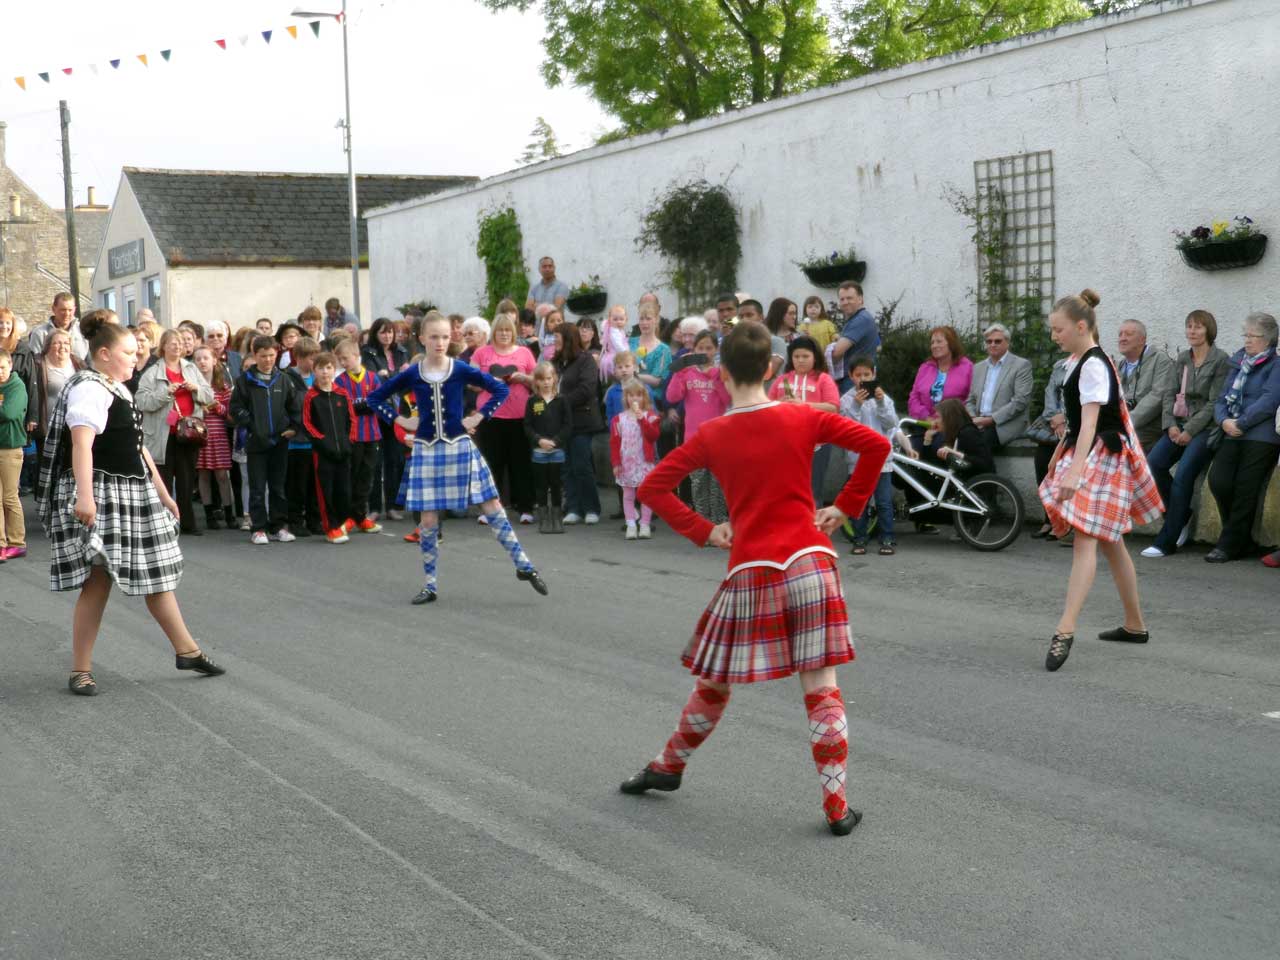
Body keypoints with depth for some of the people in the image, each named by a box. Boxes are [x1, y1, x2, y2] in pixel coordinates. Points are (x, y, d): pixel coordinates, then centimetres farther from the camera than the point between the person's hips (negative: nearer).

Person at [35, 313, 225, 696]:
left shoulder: (119, 391, 18)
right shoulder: (89, 389, -13)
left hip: (132, 493, 10)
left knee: (157, 574, 13)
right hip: (100, 496, -10)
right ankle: (80, 671, 1)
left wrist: (163, 494, 24)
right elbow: (81, 443, -26)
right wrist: (84, 495, -38)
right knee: (98, 581, -7)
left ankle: (186, 650, 22)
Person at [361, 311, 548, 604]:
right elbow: (374, 398, 8)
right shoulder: (411, 374, -1)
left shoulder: (461, 370, -4)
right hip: (426, 450, 1)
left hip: (459, 447, -1)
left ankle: (523, 566, 8)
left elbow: (500, 389, 0)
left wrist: (479, 417, -6)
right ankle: (430, 585, 14)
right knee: (428, 520, 3)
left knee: (493, 509, -1)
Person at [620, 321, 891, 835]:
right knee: (820, 687, 4)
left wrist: (703, 531, 4)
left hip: (749, 571, 0)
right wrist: (846, 506, 3)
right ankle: (837, 806, 2)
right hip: (810, 563, 0)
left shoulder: (711, 435, 2)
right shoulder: (803, 418, 1)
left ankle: (669, 766, 34)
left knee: (714, 681, 17)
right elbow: (876, 445, -3)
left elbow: (652, 487, 2)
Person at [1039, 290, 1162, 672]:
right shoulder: (1076, 363, 12)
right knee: (1110, 542, 16)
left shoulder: (1093, 366, -18)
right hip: (1086, 455, 10)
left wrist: (1075, 470, -37)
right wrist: (1059, 457, 26)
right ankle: (1135, 624, 27)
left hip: (1102, 457, -10)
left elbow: (1089, 422, -28)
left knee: (1085, 539, -19)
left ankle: (1065, 631, -28)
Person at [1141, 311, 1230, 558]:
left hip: (1206, 427, -6)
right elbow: (1170, 394, 11)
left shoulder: (1220, 360, -5)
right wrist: (1170, 424, -5)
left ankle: (1167, 541, -15)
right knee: (1153, 462, -17)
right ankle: (1181, 517, 1)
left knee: (1183, 475, -21)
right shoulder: (1182, 359, 14)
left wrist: (1190, 431, -15)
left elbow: (1214, 403, -10)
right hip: (1180, 425, 6)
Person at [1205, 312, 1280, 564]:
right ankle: (1244, 541, 5)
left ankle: (1229, 545, 2)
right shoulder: (1237, 363, 20)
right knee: (1218, 480, -11)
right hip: (1232, 436, 5)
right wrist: (1224, 421, -3)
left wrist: (1240, 423, -13)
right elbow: (1221, 400, 17)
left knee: (1245, 490, -7)